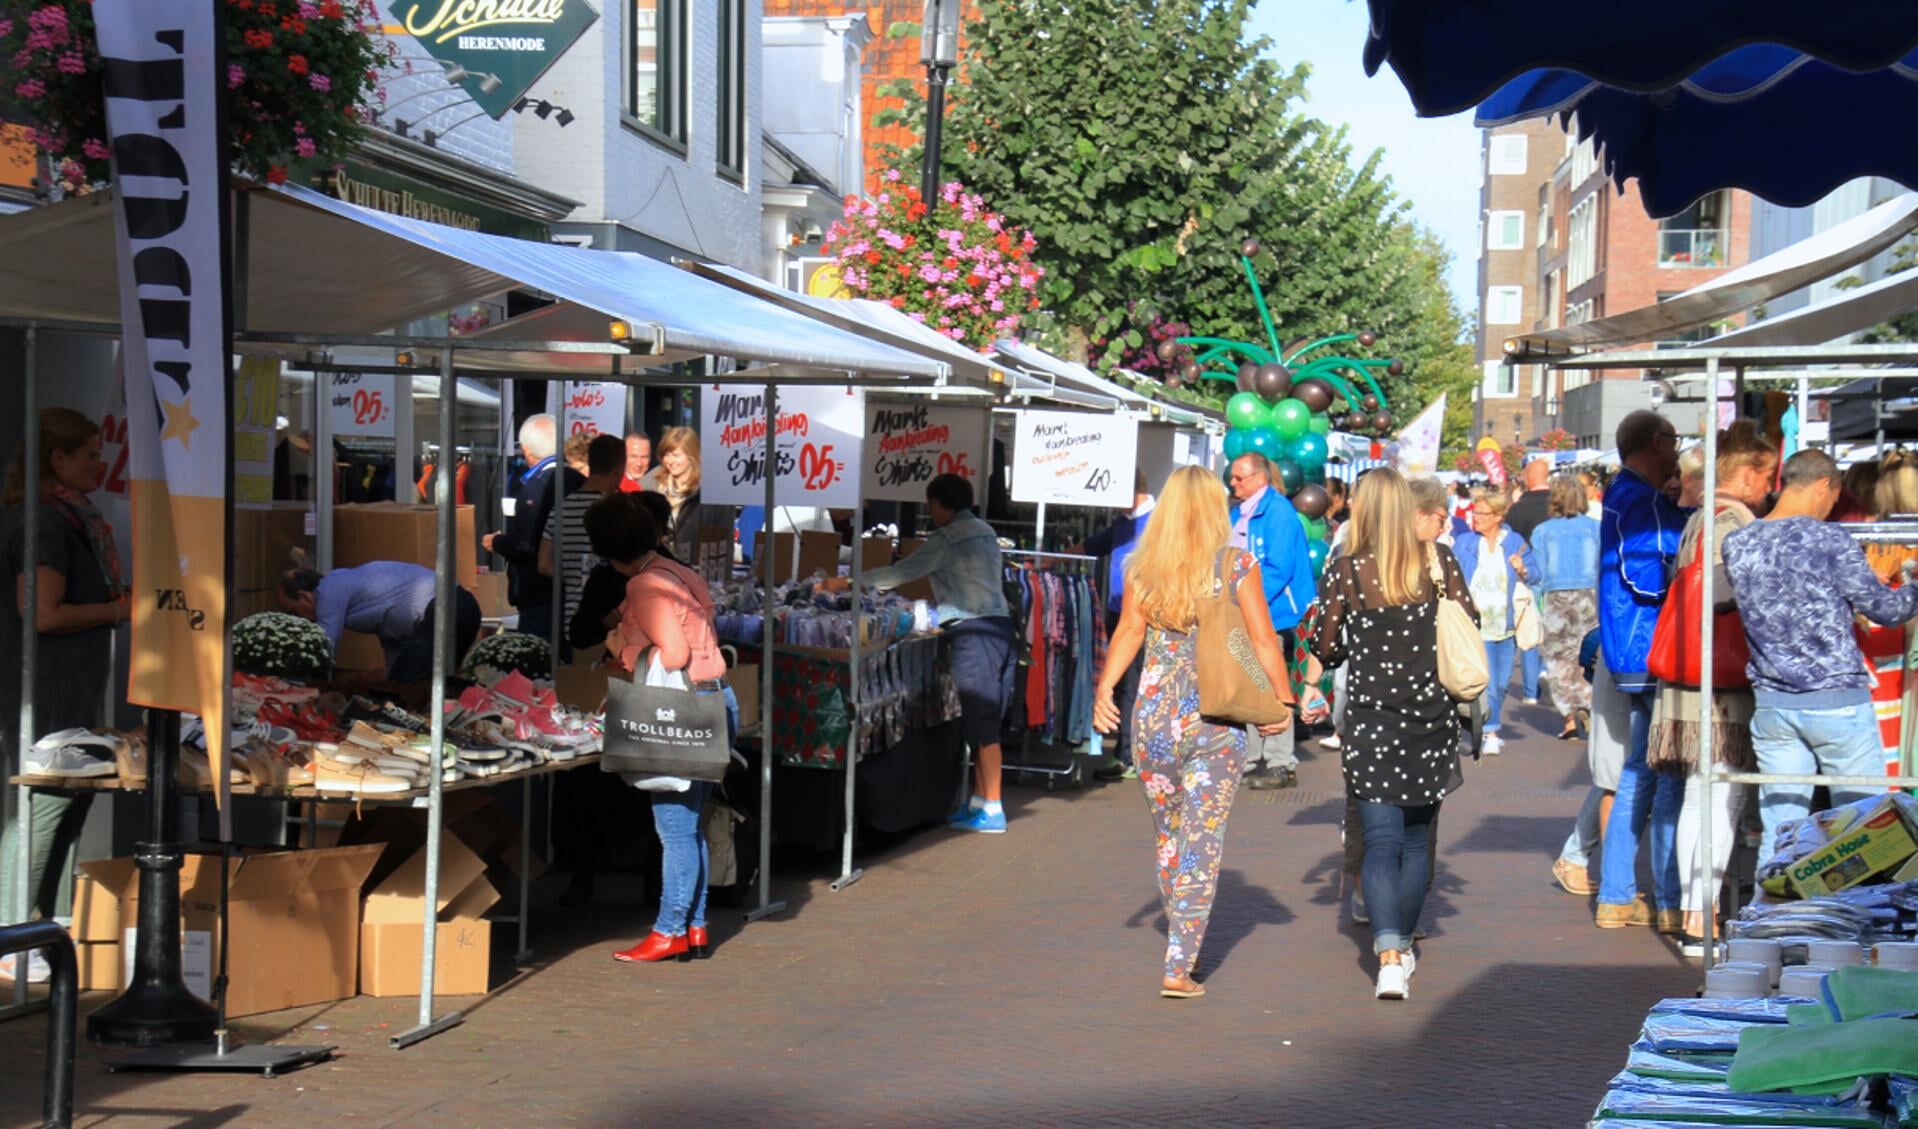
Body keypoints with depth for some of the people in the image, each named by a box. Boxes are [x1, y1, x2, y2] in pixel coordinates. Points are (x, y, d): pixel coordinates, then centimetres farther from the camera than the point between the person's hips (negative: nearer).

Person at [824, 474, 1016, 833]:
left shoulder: (948, 538, -8)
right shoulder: (984, 532, 18)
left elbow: (902, 573, -8)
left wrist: (847, 583, -1)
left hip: (974, 632, -9)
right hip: (998, 626, 9)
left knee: (982, 725, -7)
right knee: (984, 723, 13)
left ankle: (992, 811, -7)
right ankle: (980, 802, 17)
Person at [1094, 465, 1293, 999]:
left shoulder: (1142, 567, 1)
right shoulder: (1237, 566, -4)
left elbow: (1128, 632, -9)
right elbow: (1263, 640, -4)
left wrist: (1104, 689, -10)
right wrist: (1282, 700, 6)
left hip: (1153, 717, 3)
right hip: (1217, 720, -2)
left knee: (1168, 834, 18)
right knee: (1202, 841, 1)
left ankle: (1183, 946, 32)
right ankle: (1179, 967, -4)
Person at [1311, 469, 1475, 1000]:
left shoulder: (1346, 572, -6)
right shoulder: (1439, 561, -2)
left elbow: (1327, 651, -2)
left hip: (1371, 719, -2)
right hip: (1431, 716, 2)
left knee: (1381, 841, -2)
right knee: (1417, 838, 17)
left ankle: (1388, 957, -17)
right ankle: (1403, 946, 26)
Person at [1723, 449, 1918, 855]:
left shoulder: (1736, 545, 4)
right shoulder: (1830, 539, -11)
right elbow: (1885, 609, -5)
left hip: (1771, 705, 5)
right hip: (1838, 700, -4)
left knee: (1778, 832, 7)